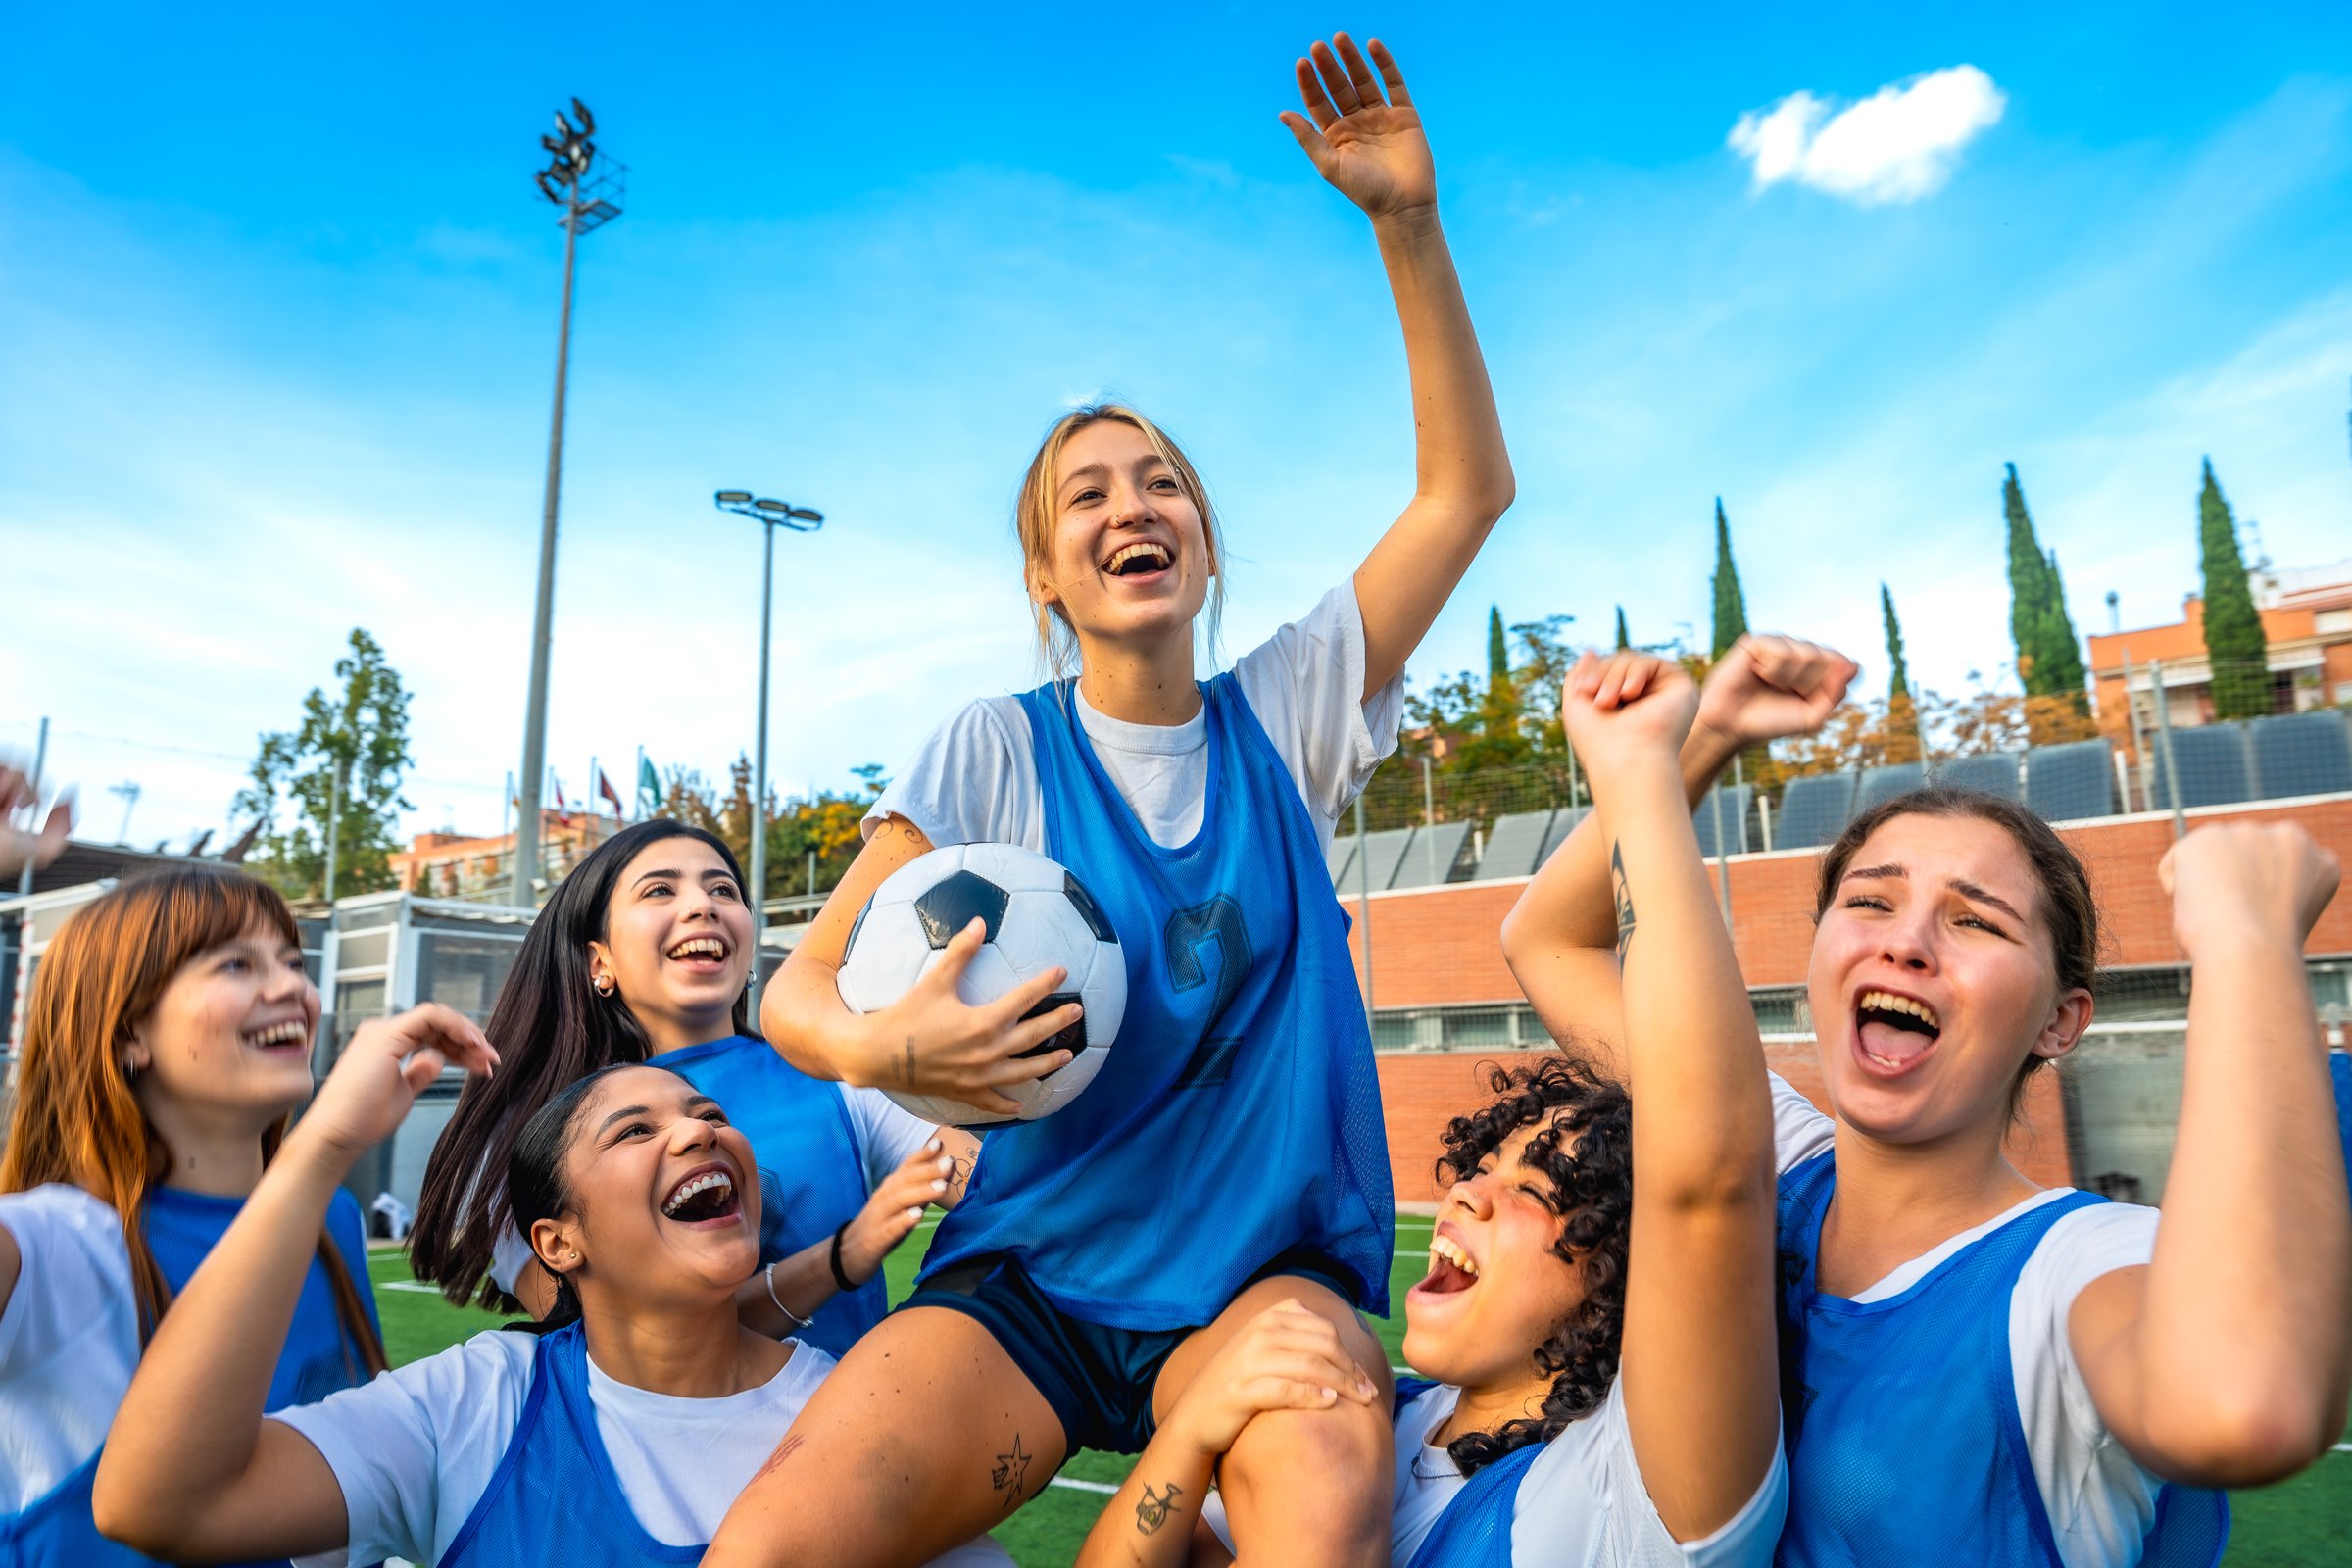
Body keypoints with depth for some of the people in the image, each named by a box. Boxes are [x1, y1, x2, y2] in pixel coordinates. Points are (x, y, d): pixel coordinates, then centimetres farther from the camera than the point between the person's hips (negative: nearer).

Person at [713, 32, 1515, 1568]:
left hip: (1266, 1268, 0)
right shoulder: (992, 750, 0)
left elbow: (1469, 485, -1)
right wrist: (875, 1045, -25)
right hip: (1030, 1273, 1)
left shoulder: (1282, 715, 3)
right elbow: (798, 987, -1)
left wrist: (1407, 219, -10)